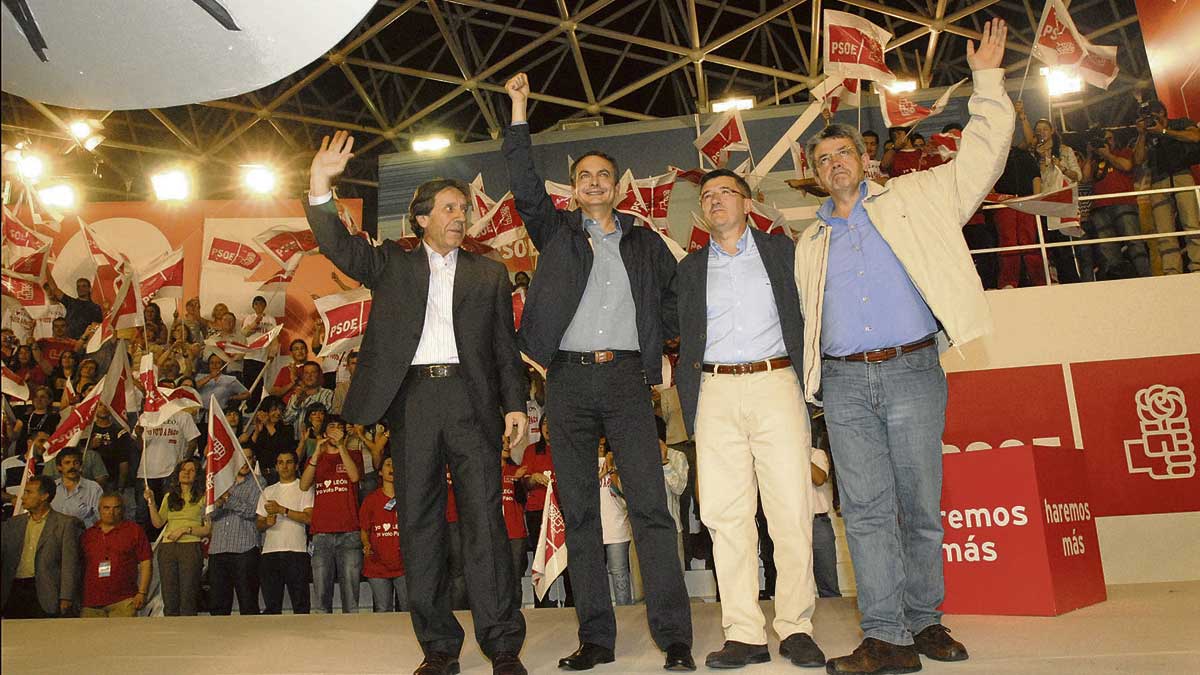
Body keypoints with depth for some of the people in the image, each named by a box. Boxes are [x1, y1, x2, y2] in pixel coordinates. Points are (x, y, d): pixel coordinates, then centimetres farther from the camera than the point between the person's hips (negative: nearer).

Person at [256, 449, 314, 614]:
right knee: (271, 605, 5)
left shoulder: (304, 488, 6)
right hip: (270, 551, 4)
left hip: (296, 551, -4)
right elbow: (259, 523, 18)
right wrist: (267, 522, -4)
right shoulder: (268, 491, 20)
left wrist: (281, 510, -10)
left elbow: (309, 517, -7)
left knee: (300, 604, -6)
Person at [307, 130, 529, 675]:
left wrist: (515, 403, 2)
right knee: (418, 523, 2)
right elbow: (338, 246, 3)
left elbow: (505, 346, 13)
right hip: (410, 398, 1)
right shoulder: (392, 264, 17)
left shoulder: (489, 274, 16)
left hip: (470, 397, -1)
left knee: (485, 518, -7)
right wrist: (320, 186, -10)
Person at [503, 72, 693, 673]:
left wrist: (656, 341, 9)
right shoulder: (556, 231, 15)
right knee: (578, 513, 2)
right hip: (569, 380, 1)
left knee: (650, 506, -8)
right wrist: (519, 110, 2)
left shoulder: (645, 242, 17)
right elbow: (523, 184, 3)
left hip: (626, 378, 0)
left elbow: (673, 297, 24)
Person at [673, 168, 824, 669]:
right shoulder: (690, 268, 18)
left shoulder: (781, 250, 13)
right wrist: (690, 410, 7)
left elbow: (806, 317, 9)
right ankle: (745, 634, 4)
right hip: (716, 393, 2)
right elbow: (686, 345, 17)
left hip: (775, 384, -1)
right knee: (726, 515, -2)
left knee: (791, 511, -4)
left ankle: (795, 627, 7)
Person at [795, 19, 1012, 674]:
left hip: (911, 373, -1)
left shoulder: (912, 199, 12)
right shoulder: (810, 243, 19)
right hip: (845, 383, 2)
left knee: (921, 507, 4)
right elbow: (803, 318, 21)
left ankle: (924, 620, 19)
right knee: (867, 510, -5)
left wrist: (987, 80, 5)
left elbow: (982, 155, 7)